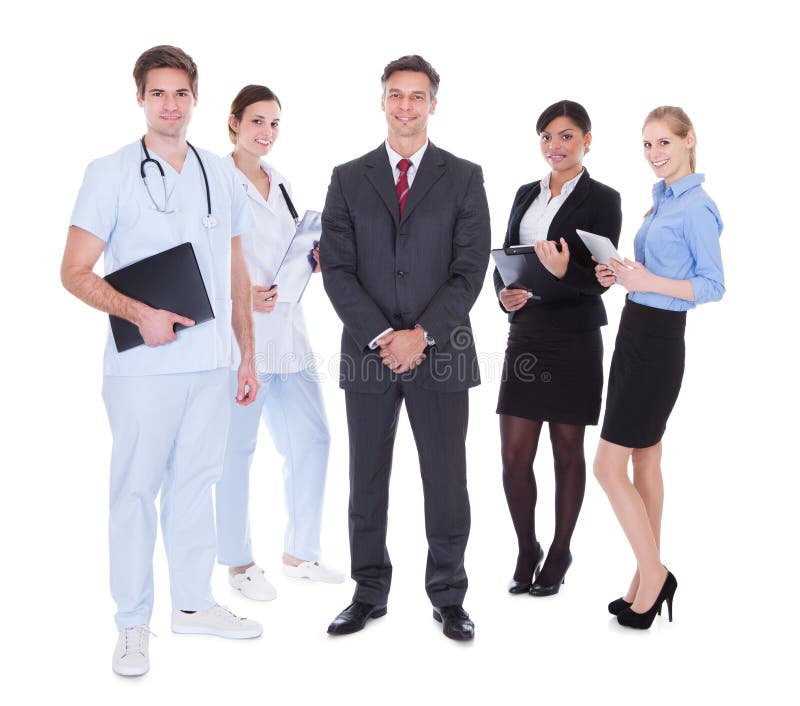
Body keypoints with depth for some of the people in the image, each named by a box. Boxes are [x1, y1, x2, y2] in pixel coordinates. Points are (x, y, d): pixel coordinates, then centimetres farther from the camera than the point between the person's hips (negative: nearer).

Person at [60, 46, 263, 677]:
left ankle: (194, 603, 27)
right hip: (144, 365, -4)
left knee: (195, 482, 13)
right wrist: (141, 313, -19)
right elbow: (75, 272, -4)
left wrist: (248, 355, 13)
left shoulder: (222, 175, 11)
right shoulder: (110, 174, -1)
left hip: (211, 362, 4)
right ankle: (134, 625, 15)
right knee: (135, 488, 2)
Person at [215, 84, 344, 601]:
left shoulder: (281, 183, 17)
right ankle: (239, 562, 18)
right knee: (237, 449, 2)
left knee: (312, 438, 8)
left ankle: (299, 553, 23)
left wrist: (315, 262, 4)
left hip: (287, 330, 7)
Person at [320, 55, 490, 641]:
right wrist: (381, 337, -11)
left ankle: (449, 597, 20)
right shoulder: (349, 179, 8)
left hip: (440, 351, -1)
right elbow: (337, 267, 0)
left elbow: (471, 268, -2)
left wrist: (422, 334, -13)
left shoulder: (464, 178, 5)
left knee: (446, 482, 5)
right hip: (367, 351, 1)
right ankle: (369, 593, 23)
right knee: (367, 482, 9)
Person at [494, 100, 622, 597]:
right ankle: (527, 550, 23)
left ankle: (560, 553, 24)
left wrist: (564, 272, -29)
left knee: (567, 452, 8)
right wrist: (505, 292, -9)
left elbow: (601, 279, -9)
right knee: (514, 455, 3)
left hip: (574, 341, -4)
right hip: (525, 335, 4)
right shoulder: (527, 194, 13)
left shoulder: (602, 199, -3)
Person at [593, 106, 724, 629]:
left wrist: (648, 281, -24)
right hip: (636, 332, 10)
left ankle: (652, 575, 9)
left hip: (658, 341, -10)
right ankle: (650, 577, 25)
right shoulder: (661, 199, 14)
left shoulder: (696, 208, -13)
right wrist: (621, 274, 3)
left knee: (609, 465, -6)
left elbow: (713, 286, -15)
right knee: (645, 461, 14)